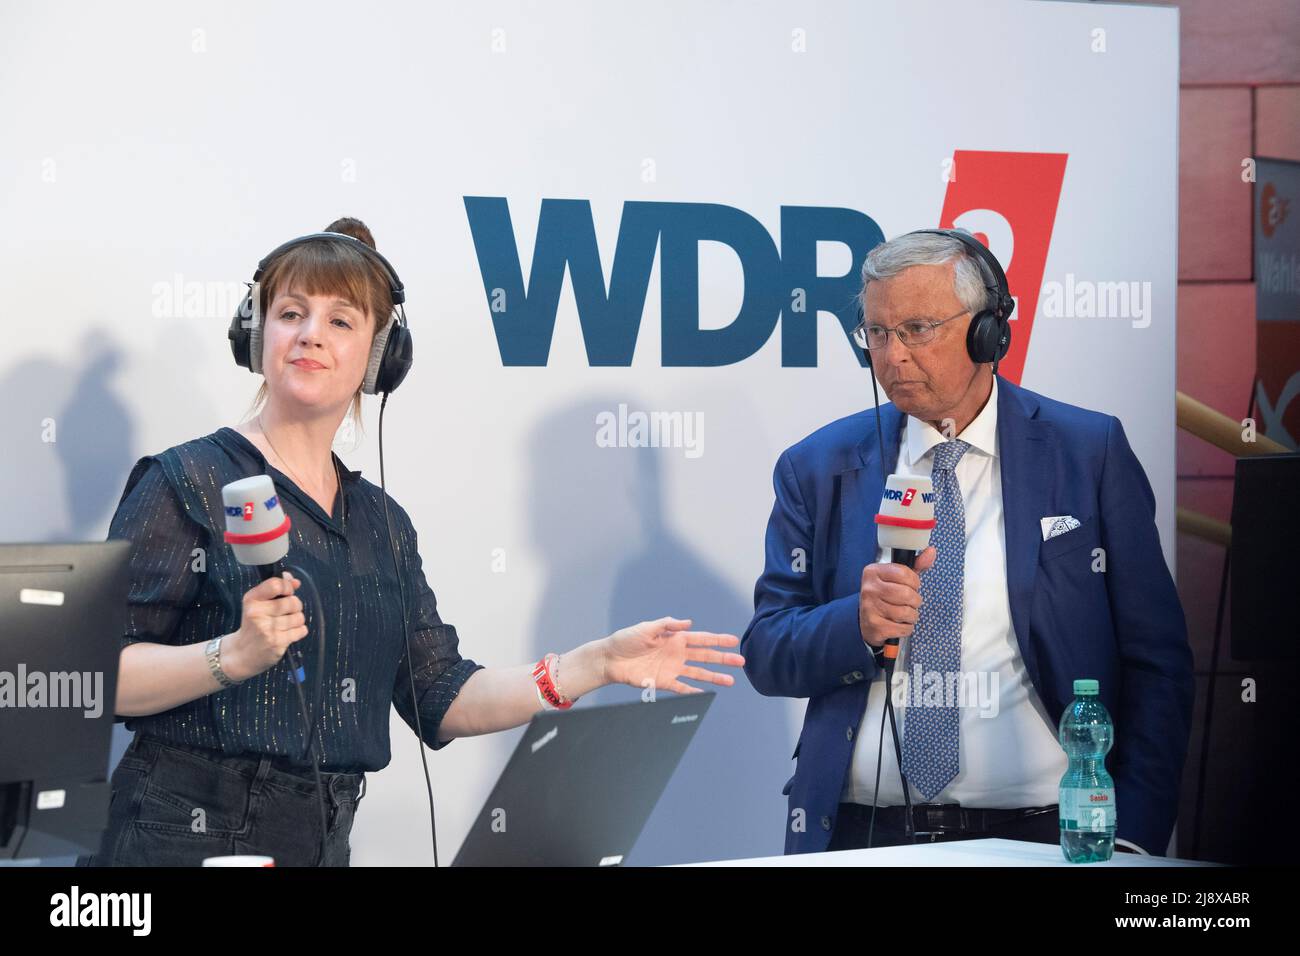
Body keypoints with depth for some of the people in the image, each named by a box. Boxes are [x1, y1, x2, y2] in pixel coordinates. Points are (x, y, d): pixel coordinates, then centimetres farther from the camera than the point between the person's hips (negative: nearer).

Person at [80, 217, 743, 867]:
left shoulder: (382, 524, 13)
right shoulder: (188, 482, -6)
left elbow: (443, 701, 10)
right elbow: (100, 678, -12)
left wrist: (597, 664, 4)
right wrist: (235, 655, -26)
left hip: (321, 844, 5)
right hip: (184, 839, -5)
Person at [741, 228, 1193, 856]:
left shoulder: (1089, 452, 6)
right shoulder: (818, 469, 11)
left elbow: (1156, 661, 5)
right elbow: (764, 655, 9)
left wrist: (1134, 832, -5)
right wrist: (859, 624, -12)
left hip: (1036, 831, -1)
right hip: (863, 833, 1)